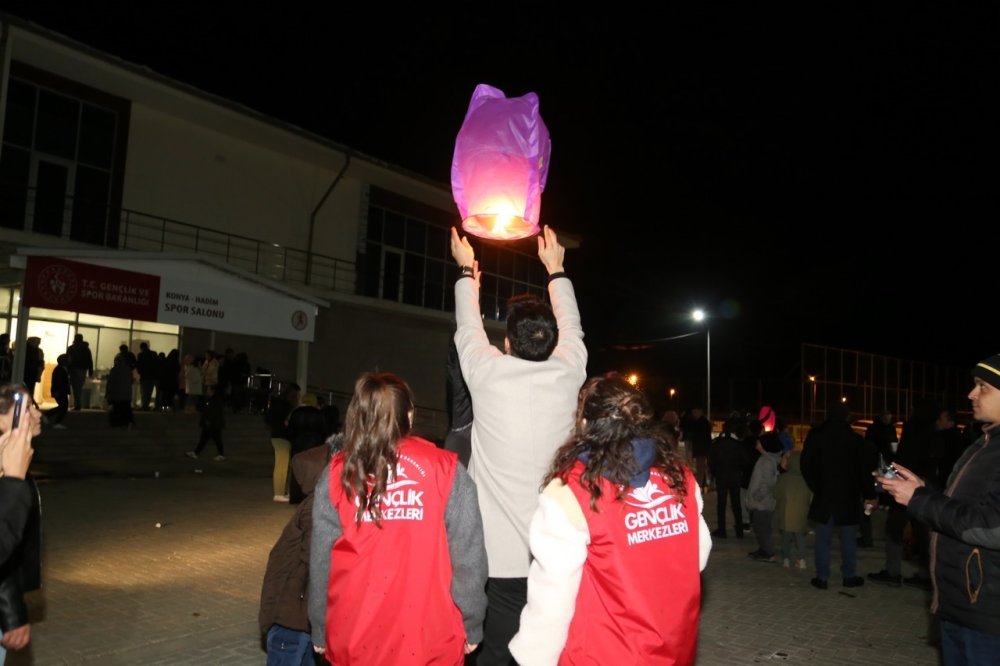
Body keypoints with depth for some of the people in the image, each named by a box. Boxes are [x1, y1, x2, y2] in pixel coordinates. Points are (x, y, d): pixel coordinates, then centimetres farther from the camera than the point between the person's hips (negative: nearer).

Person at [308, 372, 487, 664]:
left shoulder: (336, 474, -3)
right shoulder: (445, 470, -8)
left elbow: (321, 561, 1)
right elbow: (467, 558, -7)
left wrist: (320, 631, 13)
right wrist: (471, 626, 5)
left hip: (354, 640, 2)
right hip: (430, 641, -1)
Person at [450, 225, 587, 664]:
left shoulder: (488, 375, -7)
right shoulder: (568, 375, -2)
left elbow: (468, 329, 14)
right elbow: (570, 326, 18)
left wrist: (467, 270, 30)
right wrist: (555, 270, 34)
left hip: (501, 557, -2)